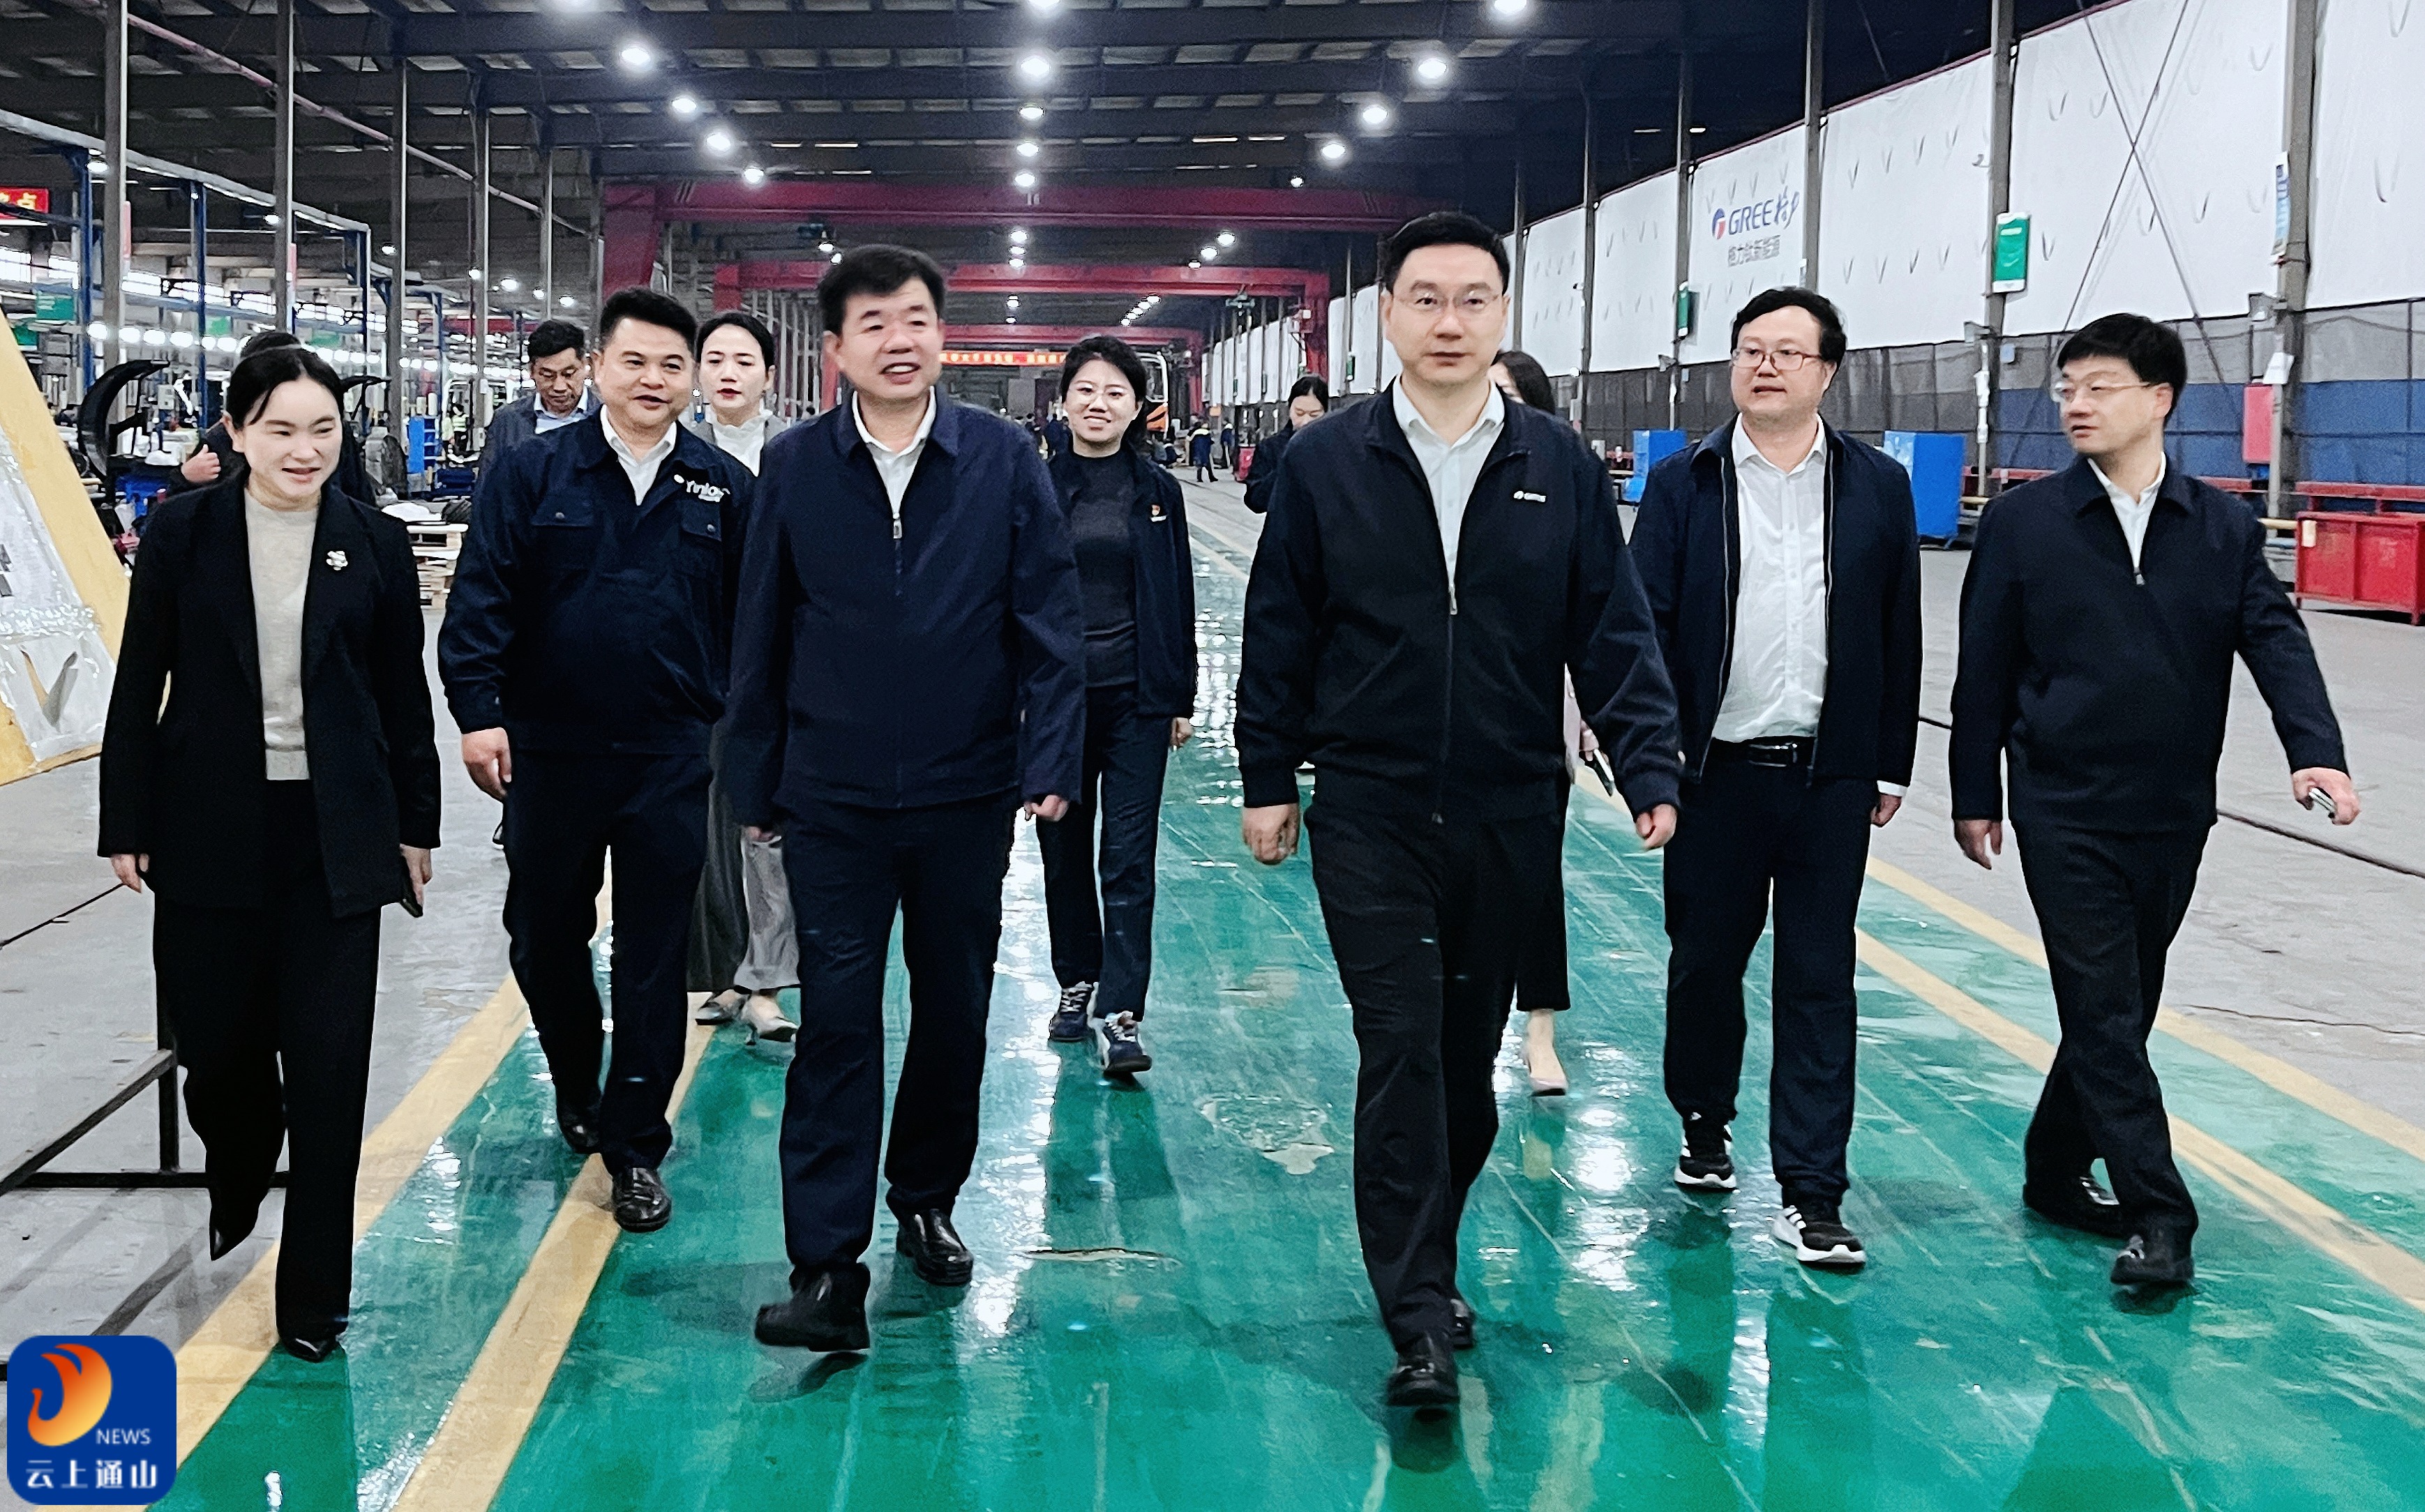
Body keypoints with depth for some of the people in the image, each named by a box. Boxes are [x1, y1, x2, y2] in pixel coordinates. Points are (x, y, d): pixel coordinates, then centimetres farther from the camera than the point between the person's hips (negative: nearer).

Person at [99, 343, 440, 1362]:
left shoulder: (376, 543, 2)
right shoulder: (183, 533, 0)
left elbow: (404, 696, 7)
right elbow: (140, 685, 2)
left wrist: (416, 826, 8)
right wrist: (127, 826, 0)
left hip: (334, 832, 0)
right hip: (209, 827, 0)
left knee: (328, 1059, -2)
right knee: (215, 1040, 9)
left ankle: (313, 1296, 8)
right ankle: (238, 1180, 44)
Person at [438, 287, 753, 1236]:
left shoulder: (723, 489, 3)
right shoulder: (534, 472, -1)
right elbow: (481, 597, -5)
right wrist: (478, 711, -14)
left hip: (672, 760, 0)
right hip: (549, 751, 1)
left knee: (653, 955, 3)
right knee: (544, 936, 13)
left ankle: (635, 1147, 11)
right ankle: (577, 1089, 39)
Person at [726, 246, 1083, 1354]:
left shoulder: (1003, 459, -2)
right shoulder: (795, 466, -1)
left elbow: (1049, 617, -2)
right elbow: (761, 635, 3)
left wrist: (1049, 759, -10)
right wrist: (754, 783, 4)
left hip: (966, 793, 1)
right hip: (834, 797, -1)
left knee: (954, 1011, 13)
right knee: (836, 1022, -3)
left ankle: (927, 1200, 34)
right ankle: (827, 1269, -1)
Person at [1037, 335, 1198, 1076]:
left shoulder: (1157, 490, 3)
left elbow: (1178, 598, 7)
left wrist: (1183, 696, 5)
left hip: (1135, 697, -1)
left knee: (1129, 859, -5)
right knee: (1063, 849, 11)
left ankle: (1118, 1014, -6)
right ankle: (1077, 984, 27)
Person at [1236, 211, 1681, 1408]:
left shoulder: (1560, 467, 2)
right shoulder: (1325, 465, 0)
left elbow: (1613, 633, 2)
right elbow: (1279, 634, 4)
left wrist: (1647, 769, -6)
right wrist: (1269, 778, 4)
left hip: (1510, 815, 2)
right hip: (1370, 814, -2)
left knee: (1469, 1053, 13)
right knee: (1401, 1052, -6)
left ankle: (1427, 1259, 31)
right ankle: (1421, 1320, -3)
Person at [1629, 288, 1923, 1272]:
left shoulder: (1878, 486, 5)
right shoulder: (1683, 483, 2)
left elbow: (1899, 634, 7)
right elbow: (1645, 624, 0)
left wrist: (1891, 765, 5)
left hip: (1828, 775, 0)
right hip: (1715, 771, 0)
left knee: (1819, 983, 1)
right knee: (1704, 961, 12)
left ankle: (1811, 1198, 5)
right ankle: (1704, 1126, 35)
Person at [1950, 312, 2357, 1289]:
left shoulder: (2223, 529, 4)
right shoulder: (2022, 522, -1)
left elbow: (2276, 642, -5)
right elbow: (1984, 668, 2)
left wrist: (2315, 751, -22)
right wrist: (1975, 794, 3)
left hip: (2173, 815, 3)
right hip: (2065, 813, -3)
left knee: (2122, 1012, 13)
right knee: (2105, 1015, -6)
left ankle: (2056, 1172, 29)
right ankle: (2158, 1216, -4)